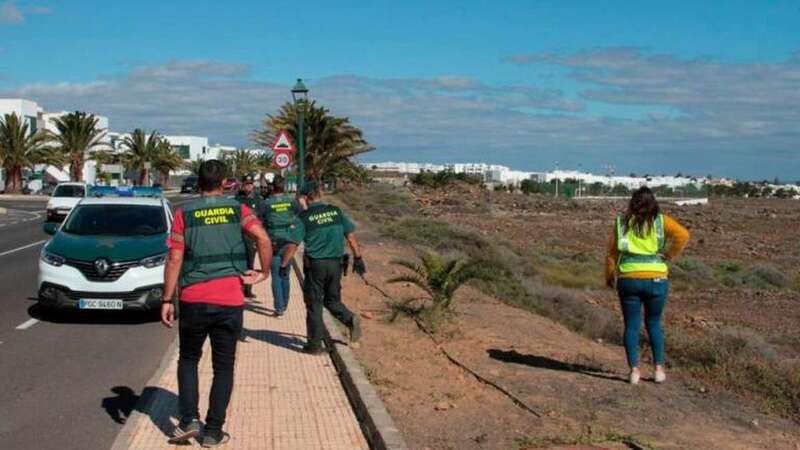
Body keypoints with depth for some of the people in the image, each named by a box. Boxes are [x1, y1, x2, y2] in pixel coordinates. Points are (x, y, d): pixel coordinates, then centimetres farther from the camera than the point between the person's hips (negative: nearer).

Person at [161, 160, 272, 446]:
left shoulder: (184, 214, 2)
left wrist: (167, 300, 1)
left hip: (193, 300, 0)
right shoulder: (238, 210, 2)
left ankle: (189, 420, 8)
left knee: (188, 359, 20)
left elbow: (174, 259, -3)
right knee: (223, 367, 11)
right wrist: (264, 273, -3)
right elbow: (262, 238, -14)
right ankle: (213, 432, 13)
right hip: (230, 301, 0)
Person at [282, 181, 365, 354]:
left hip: (315, 265, -3)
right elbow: (351, 236, 3)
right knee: (332, 300, 19)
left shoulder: (304, 217, -7)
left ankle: (315, 344, 12)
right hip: (335, 263, 3)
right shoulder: (336, 211, 4)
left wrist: (284, 265, 2)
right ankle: (350, 319, -8)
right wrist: (358, 258, 10)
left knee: (314, 304, 7)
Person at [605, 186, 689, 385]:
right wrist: (669, 255, -1)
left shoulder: (622, 222, 6)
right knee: (654, 323, 16)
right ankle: (659, 369, 15)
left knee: (631, 325, 8)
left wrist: (609, 276, 18)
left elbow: (612, 252, 6)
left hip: (628, 279, 0)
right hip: (655, 278, 0)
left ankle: (634, 371, 7)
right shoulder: (661, 221, 3)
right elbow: (683, 235, -13)